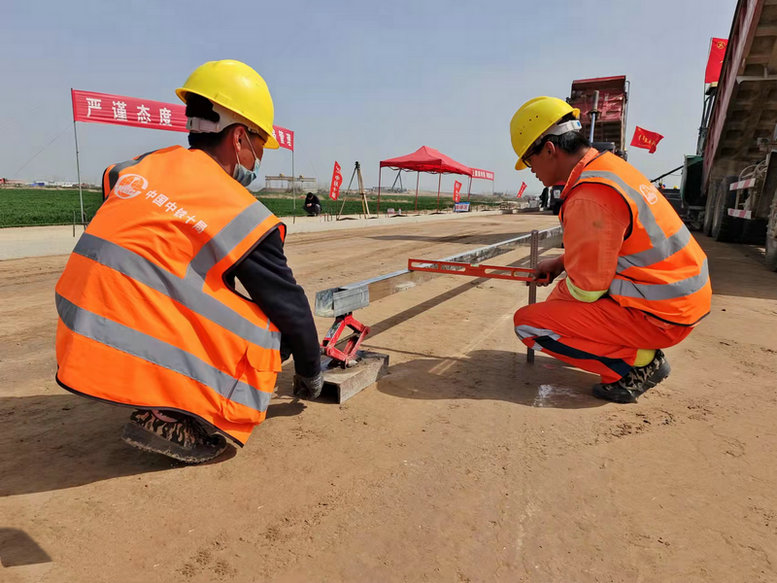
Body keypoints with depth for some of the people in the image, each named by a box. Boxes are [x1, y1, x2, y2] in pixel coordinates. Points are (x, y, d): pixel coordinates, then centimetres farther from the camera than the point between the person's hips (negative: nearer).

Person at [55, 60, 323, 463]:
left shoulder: (139, 167, 8)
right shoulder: (240, 212, -10)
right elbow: (290, 306, -1)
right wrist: (311, 375, 14)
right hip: (129, 363, -7)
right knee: (272, 334, 0)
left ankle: (162, 406, 16)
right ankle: (169, 420, -5)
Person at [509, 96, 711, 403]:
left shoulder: (588, 197, -24)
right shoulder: (610, 165, 7)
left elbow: (585, 290, -18)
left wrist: (556, 292, 2)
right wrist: (561, 263, 13)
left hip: (658, 317, -9)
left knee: (528, 322, -12)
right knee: (561, 300, 27)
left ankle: (637, 362, -4)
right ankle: (642, 354, 15)